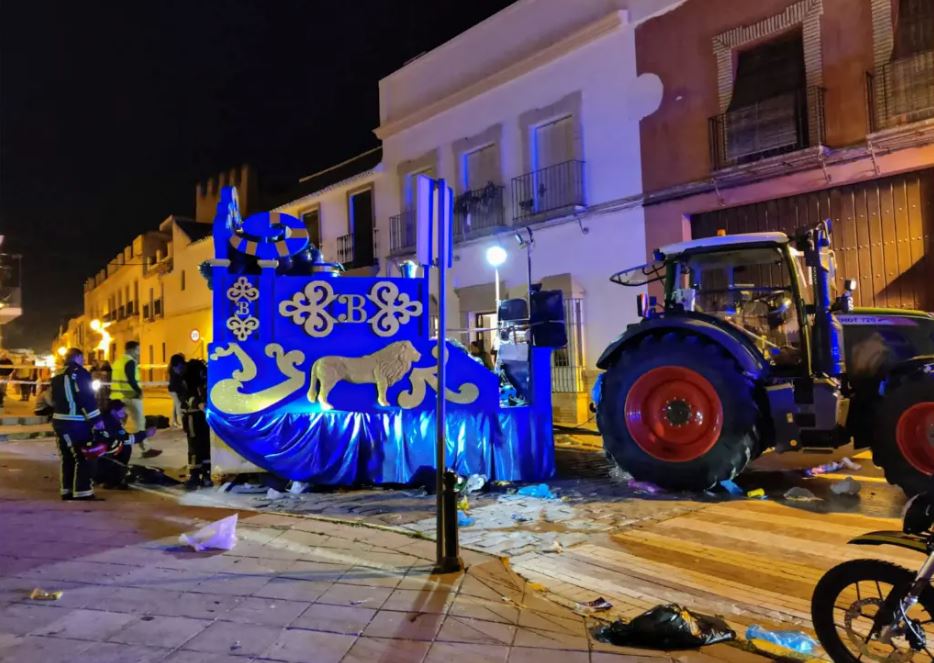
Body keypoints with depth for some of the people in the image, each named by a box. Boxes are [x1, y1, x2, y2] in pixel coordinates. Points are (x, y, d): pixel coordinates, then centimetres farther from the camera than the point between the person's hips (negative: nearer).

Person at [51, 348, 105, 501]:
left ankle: (67, 491, 20)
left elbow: (54, 399, 21)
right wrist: (96, 419, -16)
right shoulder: (79, 372, -11)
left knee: (68, 457, 16)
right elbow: (87, 399, -18)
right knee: (84, 458, -7)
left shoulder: (57, 376, 16)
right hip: (75, 423, -9)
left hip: (59, 420, 9)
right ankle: (83, 492, -9)